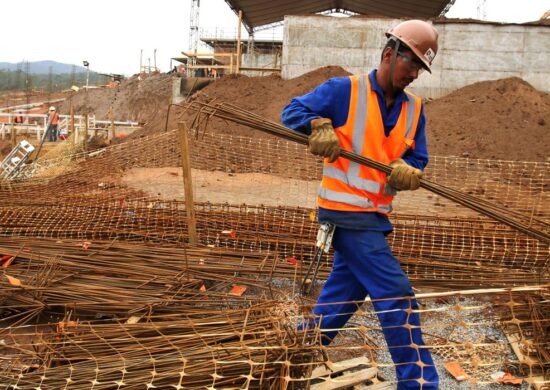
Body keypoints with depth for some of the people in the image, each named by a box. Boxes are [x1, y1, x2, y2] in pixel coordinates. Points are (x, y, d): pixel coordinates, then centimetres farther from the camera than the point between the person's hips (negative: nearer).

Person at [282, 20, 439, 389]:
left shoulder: (414, 109, 9)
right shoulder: (344, 90, -7)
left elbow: (418, 160, 7)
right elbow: (293, 111, -4)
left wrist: (407, 171, -17)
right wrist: (319, 125, -24)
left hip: (374, 216, 8)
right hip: (346, 211, -7)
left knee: (343, 293, 17)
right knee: (396, 296, -8)